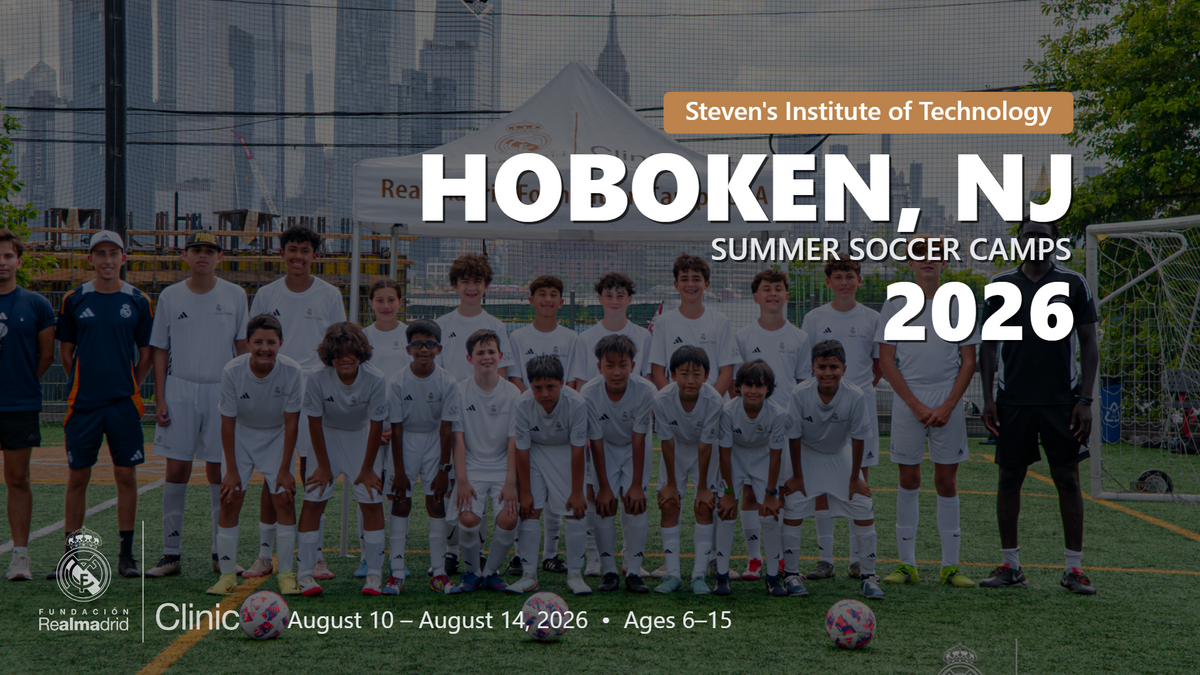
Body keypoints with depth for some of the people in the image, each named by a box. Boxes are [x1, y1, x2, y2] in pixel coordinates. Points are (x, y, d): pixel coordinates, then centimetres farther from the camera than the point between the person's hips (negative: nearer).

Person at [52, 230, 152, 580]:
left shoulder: (138, 301, 4)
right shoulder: (74, 299, 4)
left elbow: (147, 353, 10)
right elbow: (65, 351, 10)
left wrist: (129, 387, 8)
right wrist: (84, 386, 7)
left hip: (124, 403, 0)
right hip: (82, 403, 0)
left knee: (126, 475, 1)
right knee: (78, 476, 4)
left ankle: (126, 556, 9)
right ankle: (71, 555, 12)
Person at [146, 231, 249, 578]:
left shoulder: (235, 295, 4)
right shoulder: (170, 296, 5)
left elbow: (242, 347, 7)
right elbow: (160, 351, 7)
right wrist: (160, 399, 0)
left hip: (222, 391, 0)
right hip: (179, 390, 0)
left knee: (219, 472, 3)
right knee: (177, 471, -1)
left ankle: (222, 554, 11)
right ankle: (171, 554, 5)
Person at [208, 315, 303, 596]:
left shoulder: (293, 372, -24)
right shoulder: (232, 371, -23)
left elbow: (291, 423, -15)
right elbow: (228, 422, -14)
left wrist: (284, 470, -14)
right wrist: (231, 470, -13)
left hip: (277, 436, 0)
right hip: (240, 435, 0)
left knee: (284, 497, -12)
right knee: (230, 499, -9)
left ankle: (286, 574, -4)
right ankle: (227, 574, 0)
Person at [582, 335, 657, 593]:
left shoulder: (645, 391, -28)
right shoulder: (589, 393, -27)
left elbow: (638, 439, -21)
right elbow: (596, 442, -19)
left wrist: (636, 485, -18)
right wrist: (603, 487, -17)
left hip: (633, 450, 0)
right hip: (605, 449, 0)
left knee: (636, 504, -12)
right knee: (605, 506, -12)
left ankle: (633, 571, -4)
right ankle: (609, 571, -1)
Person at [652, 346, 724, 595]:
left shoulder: (714, 402, -32)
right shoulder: (662, 400, -30)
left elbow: (705, 447, -22)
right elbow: (668, 443, -18)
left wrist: (703, 487, -14)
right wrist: (671, 484, -10)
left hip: (704, 453, -1)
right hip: (675, 451, 1)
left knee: (704, 507, -9)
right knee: (669, 505, -6)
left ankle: (699, 575, -3)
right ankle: (672, 574, -1)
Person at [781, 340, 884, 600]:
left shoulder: (855, 396, -27)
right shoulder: (800, 394, -28)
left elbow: (858, 438, -15)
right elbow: (794, 436, -16)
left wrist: (855, 478, -8)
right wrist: (797, 476, -9)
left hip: (841, 454, 1)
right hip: (806, 454, -1)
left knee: (864, 510, -5)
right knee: (793, 509, -9)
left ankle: (868, 576, 5)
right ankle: (791, 574, 5)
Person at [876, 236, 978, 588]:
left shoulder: (959, 304, 5)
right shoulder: (896, 304, 4)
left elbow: (969, 362, 4)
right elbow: (886, 360, 2)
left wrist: (947, 407, -7)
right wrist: (916, 405, -7)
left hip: (948, 403, 0)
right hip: (907, 401, 0)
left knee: (947, 481, 2)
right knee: (909, 480, 2)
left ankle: (950, 565, 8)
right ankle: (906, 563, 8)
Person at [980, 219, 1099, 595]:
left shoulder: (1073, 284, 3)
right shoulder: (1000, 285, 7)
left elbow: (1089, 344, 4)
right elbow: (988, 343, 10)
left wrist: (1085, 399, -5)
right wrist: (988, 398, 2)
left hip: (1062, 400, -1)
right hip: (1012, 399, 1)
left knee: (1068, 479, -1)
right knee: (1009, 477, 3)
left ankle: (1074, 568, 6)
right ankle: (1010, 564, 13)